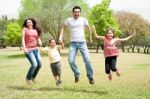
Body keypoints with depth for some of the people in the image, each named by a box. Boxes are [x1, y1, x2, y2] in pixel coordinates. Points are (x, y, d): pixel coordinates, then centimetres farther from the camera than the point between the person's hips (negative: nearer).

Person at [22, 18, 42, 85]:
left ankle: (33, 77, 22)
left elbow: (38, 38, 18)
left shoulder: (36, 30, 16)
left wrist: (40, 43, -6)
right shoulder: (25, 29, 4)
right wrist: (24, 48, -16)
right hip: (28, 50, -5)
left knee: (39, 64, -1)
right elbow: (23, 39, -4)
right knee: (34, 64, -16)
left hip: (35, 49, 5)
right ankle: (28, 78, 6)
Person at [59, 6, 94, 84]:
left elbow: (89, 28, 14)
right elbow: (63, 28, 16)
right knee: (71, 61, -10)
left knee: (87, 60, -7)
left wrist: (90, 38, 15)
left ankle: (90, 77, 9)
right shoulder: (69, 20, 4)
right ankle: (77, 74, 15)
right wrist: (60, 37, 4)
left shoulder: (83, 19, 1)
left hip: (82, 42, -1)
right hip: (73, 43, 1)